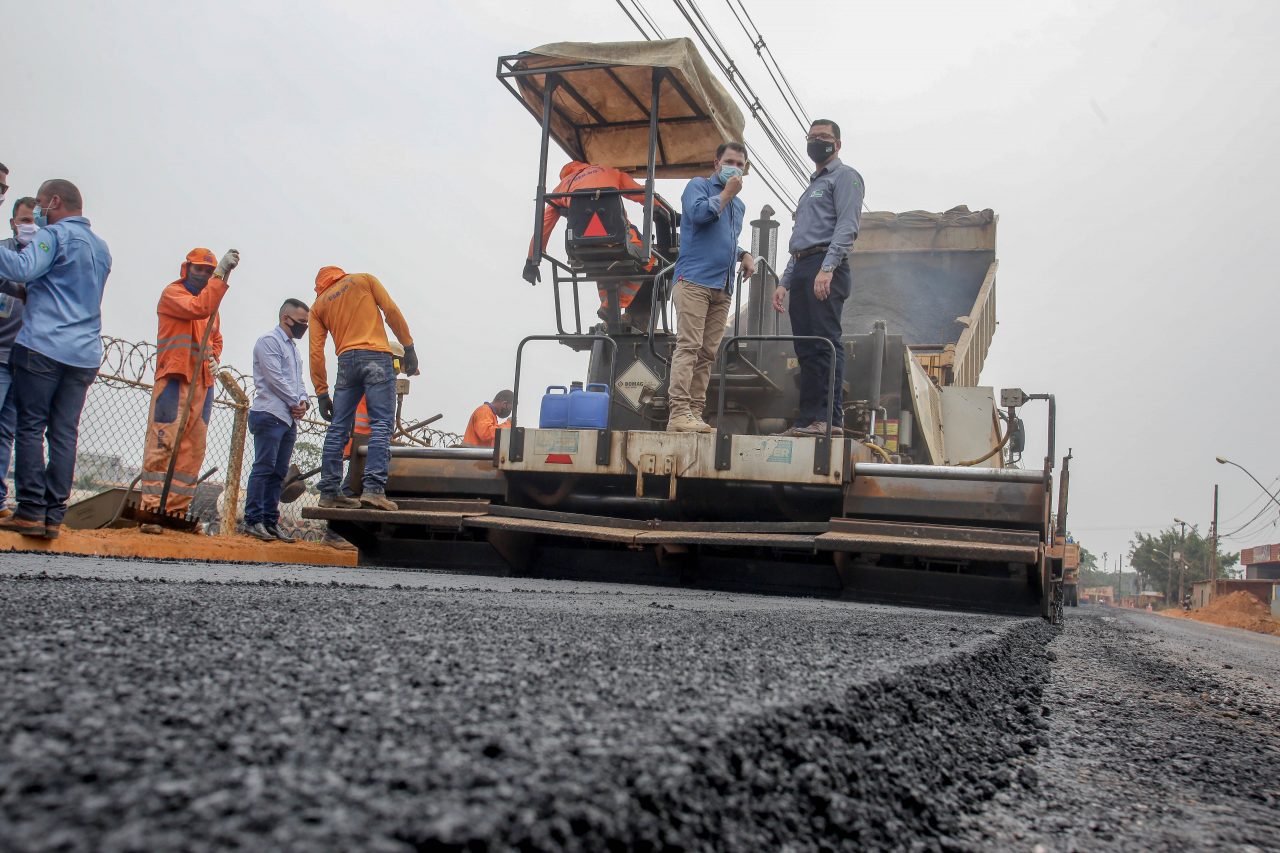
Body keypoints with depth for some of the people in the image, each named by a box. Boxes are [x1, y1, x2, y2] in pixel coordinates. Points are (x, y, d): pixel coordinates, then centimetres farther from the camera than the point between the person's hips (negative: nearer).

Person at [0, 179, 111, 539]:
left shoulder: (54, 234, -3)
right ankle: (54, 516, 3)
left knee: (30, 428, -2)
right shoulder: (101, 247, 21)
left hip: (43, 347, -6)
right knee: (64, 434, 4)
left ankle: (30, 511, -5)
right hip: (84, 353, 6)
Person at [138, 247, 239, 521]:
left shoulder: (212, 301, 22)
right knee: (164, 442, -13)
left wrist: (214, 358, 9)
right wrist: (221, 274, -24)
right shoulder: (172, 292, -1)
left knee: (193, 448, 4)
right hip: (174, 376, -8)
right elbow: (199, 308, -21)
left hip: (203, 381, 8)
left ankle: (176, 510, 7)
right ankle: (152, 510, -14)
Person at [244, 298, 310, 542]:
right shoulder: (269, 341, -4)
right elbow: (275, 378, -13)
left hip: (289, 419, 9)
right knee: (263, 468, -9)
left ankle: (270, 522, 8)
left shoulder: (292, 346, 24)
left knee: (278, 473, 6)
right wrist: (295, 403, -7)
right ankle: (253, 520, -7)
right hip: (269, 414, -9)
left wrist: (302, 401, 2)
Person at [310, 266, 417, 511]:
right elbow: (391, 311, 3)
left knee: (338, 428, 8)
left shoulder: (318, 305, 21)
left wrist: (321, 393, 12)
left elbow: (316, 351, 12)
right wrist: (408, 347, 4)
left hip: (346, 360, 3)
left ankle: (329, 491, 6)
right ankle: (373, 488, -21)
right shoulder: (364, 280, 17)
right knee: (381, 424, -9)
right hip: (376, 357, -3)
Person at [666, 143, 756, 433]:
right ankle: (679, 413, -21)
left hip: (723, 288, 7)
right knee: (688, 346, -16)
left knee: (708, 354, 2)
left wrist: (744, 254, 18)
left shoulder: (739, 205, 27)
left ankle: (696, 414, 2)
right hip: (694, 280, -7)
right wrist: (727, 192, -3)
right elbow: (698, 213, -15)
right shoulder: (698, 186, 6)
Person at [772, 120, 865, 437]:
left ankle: (830, 418, -19)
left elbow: (847, 226, -12)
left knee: (825, 343, -15)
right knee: (806, 348, 3)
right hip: (801, 270, 9)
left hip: (826, 269, -9)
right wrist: (784, 282, 21)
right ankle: (808, 418, 3)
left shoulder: (844, 177, 3)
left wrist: (827, 268, -24)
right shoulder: (812, 187, 31)